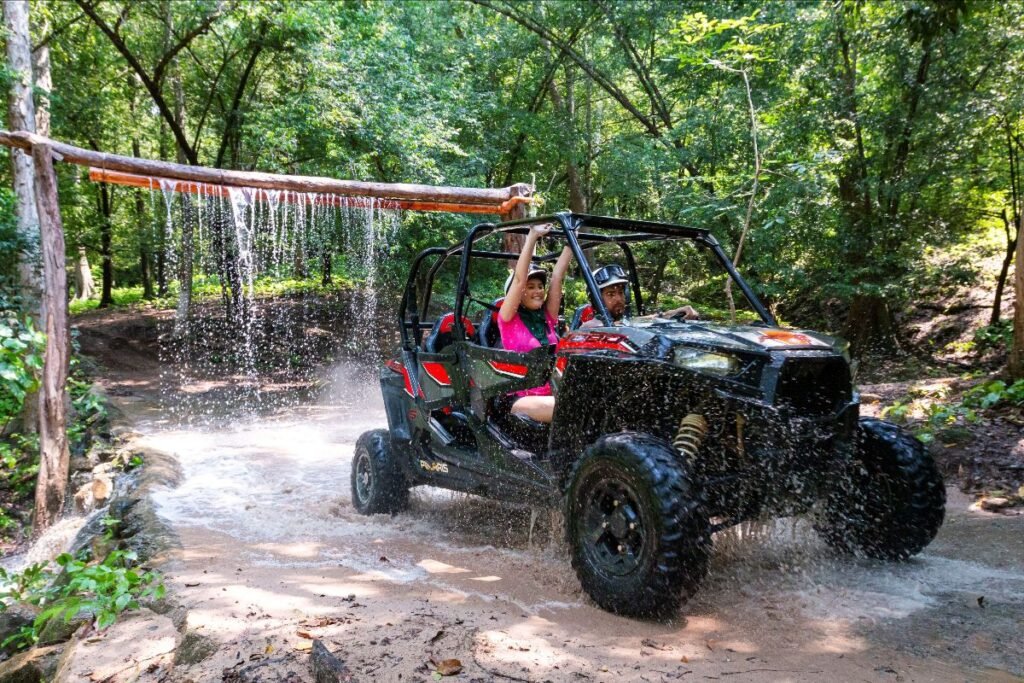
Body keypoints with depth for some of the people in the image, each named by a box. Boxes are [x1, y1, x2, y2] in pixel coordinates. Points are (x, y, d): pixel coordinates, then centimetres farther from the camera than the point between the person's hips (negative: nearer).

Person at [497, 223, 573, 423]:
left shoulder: (547, 316, 14)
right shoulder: (508, 319, 1)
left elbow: (558, 275, 8)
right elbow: (519, 278, -10)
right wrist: (533, 236, -12)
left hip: (553, 394, 5)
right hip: (523, 400, -5)